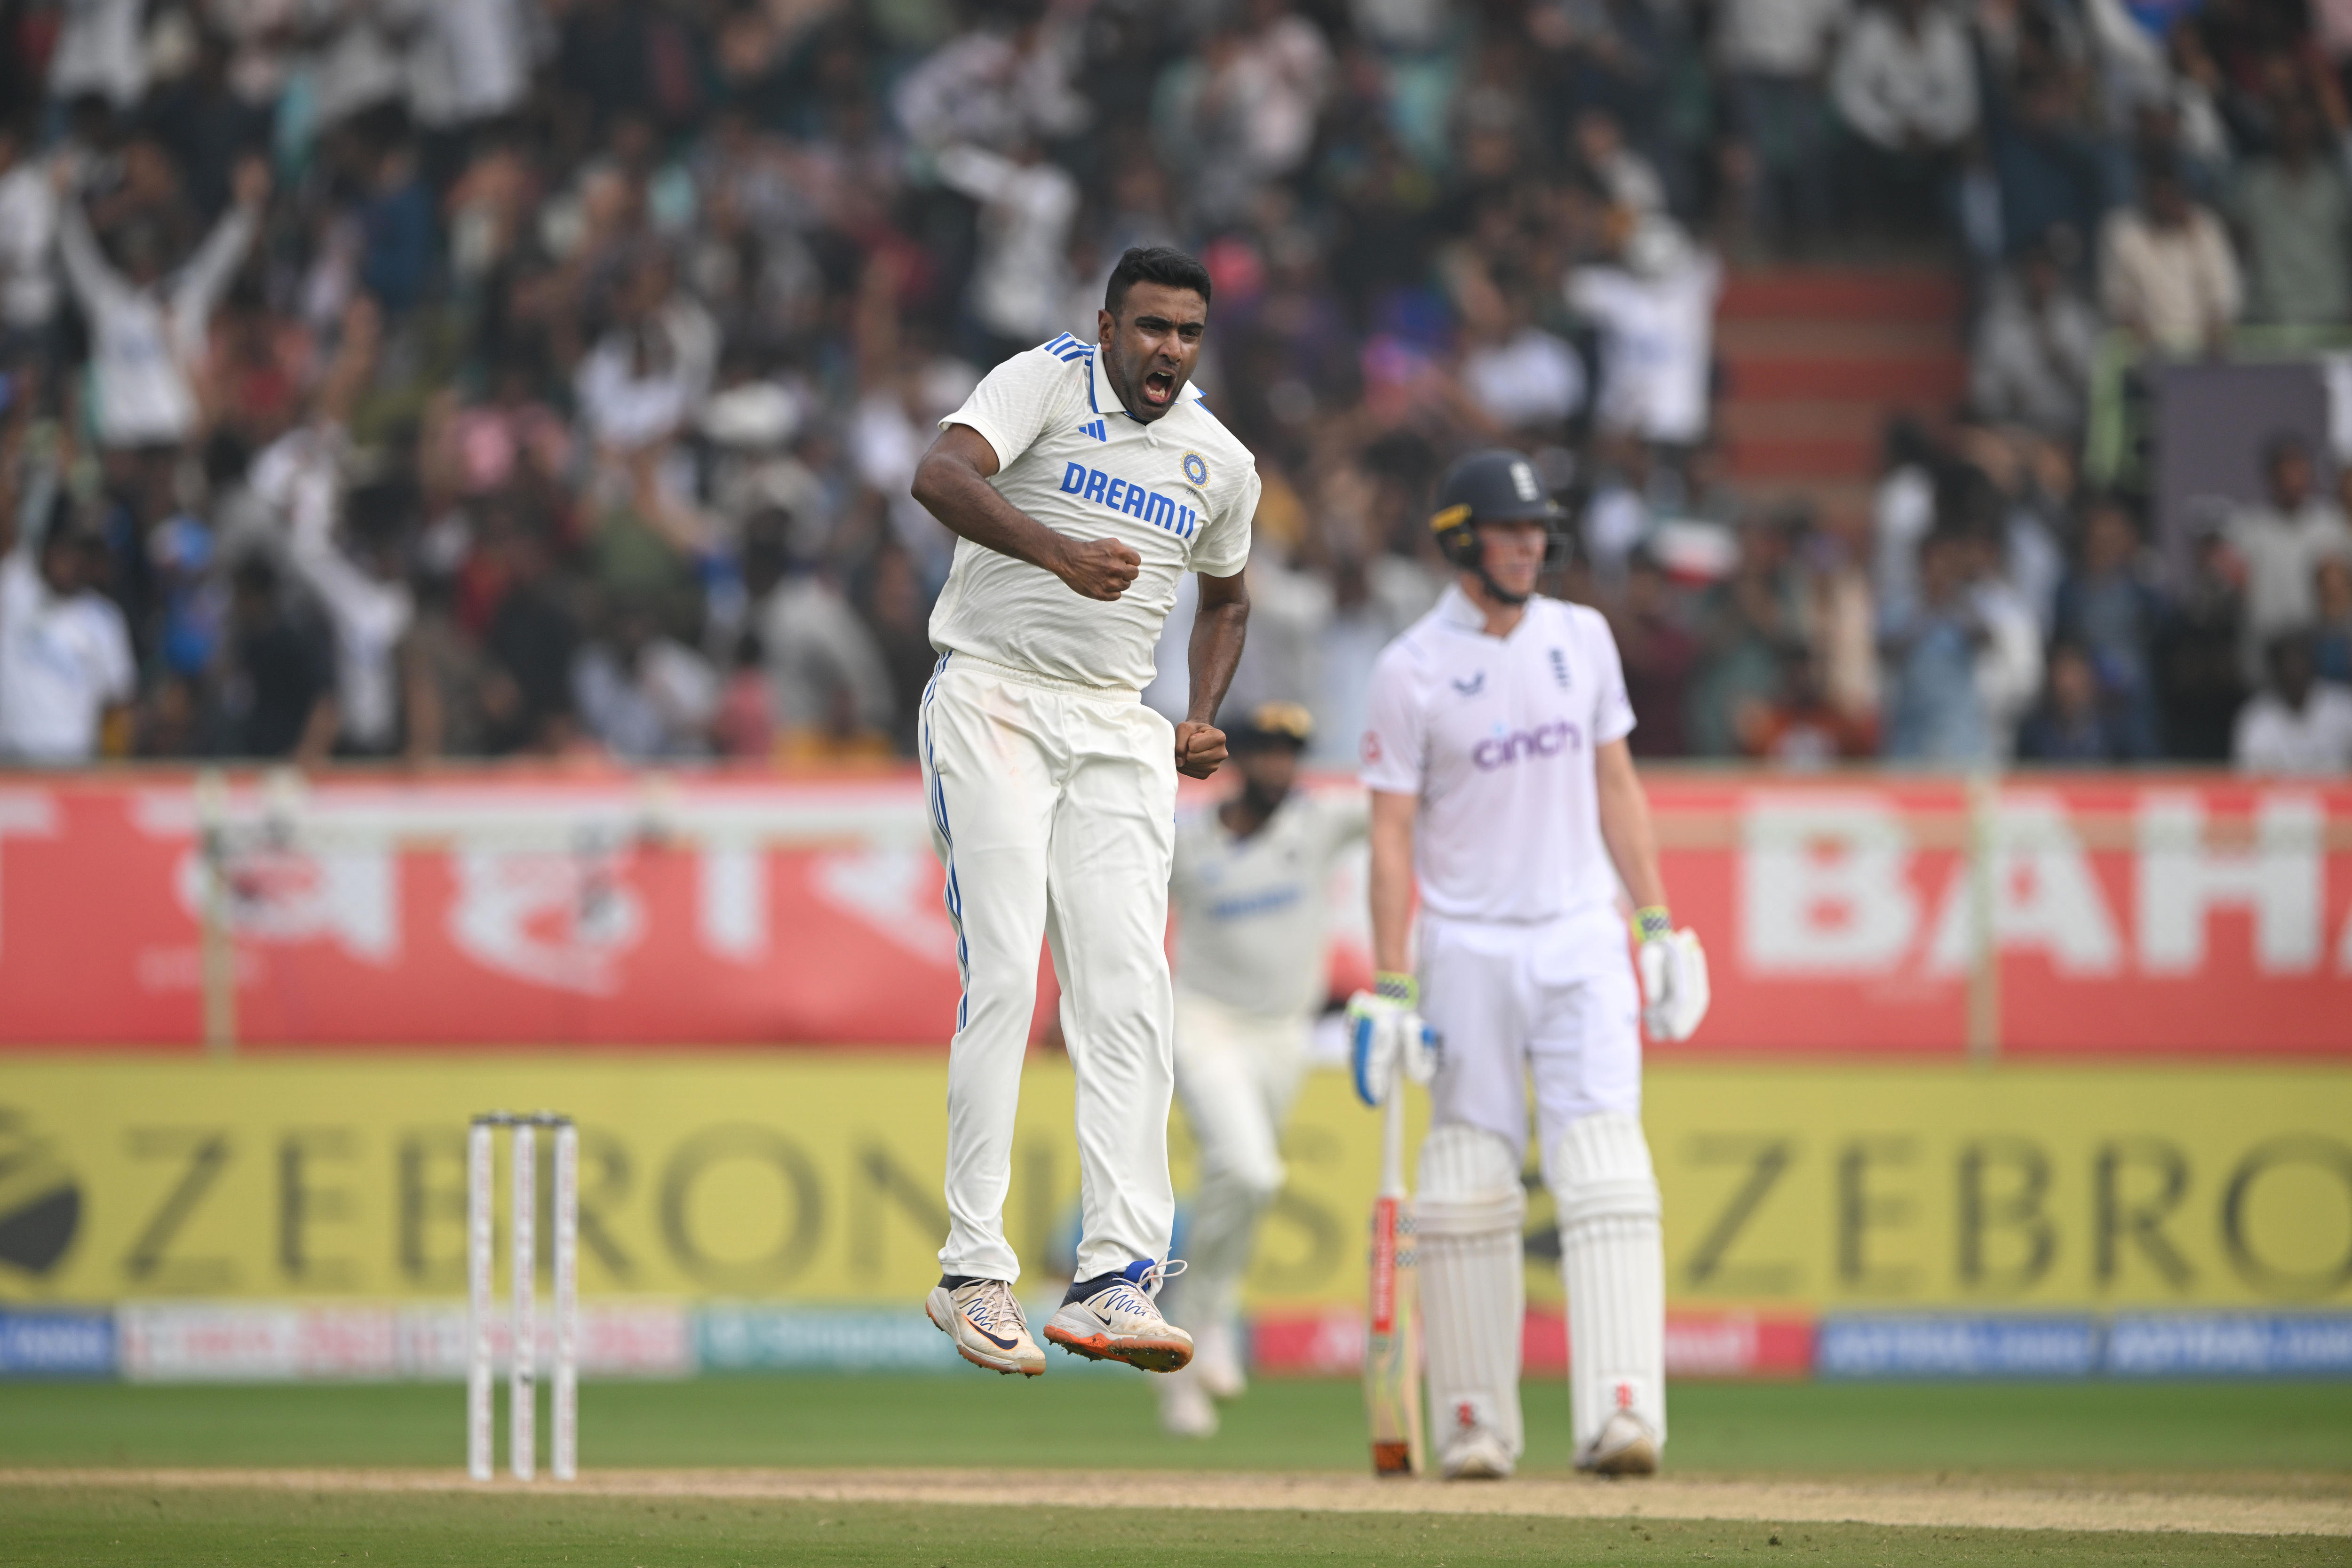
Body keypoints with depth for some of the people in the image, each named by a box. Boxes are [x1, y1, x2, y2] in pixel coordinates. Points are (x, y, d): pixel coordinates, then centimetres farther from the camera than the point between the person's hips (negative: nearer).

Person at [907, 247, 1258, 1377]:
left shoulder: (1222, 464, 9)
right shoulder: (1046, 383, -7)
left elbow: (1225, 600, 27)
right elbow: (941, 476, -26)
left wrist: (1203, 720, 9)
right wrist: (1059, 552, -41)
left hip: (1118, 732, 5)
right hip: (993, 701, -5)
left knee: (1129, 992, -8)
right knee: (1003, 976, -13)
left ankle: (1116, 1276, -13)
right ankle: (973, 1273, -8)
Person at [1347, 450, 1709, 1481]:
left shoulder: (1581, 639, 7)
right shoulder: (1411, 671, -5)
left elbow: (1616, 787, 14)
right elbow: (1391, 834, -6)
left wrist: (1658, 924, 7)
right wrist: (1389, 989, -11)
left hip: (1581, 941, 3)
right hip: (1468, 950, -3)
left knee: (1606, 1174, -10)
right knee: (1469, 1190, 1)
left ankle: (1620, 1417, -18)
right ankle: (1474, 1424, 9)